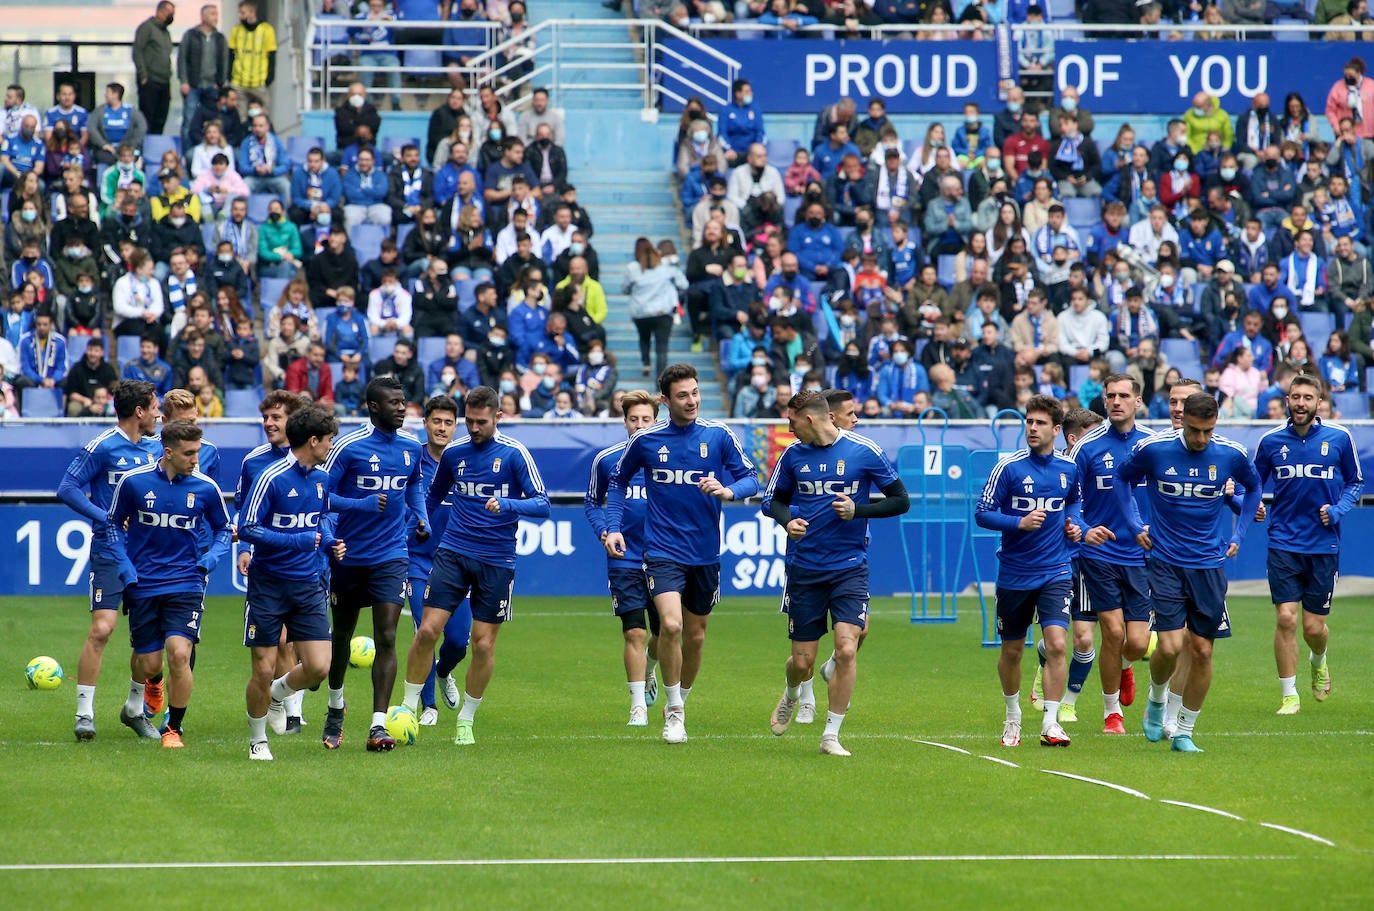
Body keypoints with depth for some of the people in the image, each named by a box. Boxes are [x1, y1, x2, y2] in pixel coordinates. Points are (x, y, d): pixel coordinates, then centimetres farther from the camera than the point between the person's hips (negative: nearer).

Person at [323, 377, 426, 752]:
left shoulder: (411, 447, 4)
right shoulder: (348, 446, -11)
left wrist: (421, 517, 5)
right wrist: (362, 505, -24)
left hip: (390, 556, 2)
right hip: (348, 555, -2)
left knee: (386, 638, -11)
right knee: (342, 635, 13)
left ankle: (378, 727, -13)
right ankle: (336, 708, 38)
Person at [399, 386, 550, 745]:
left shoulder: (514, 453, -5)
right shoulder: (453, 452, 6)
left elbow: (542, 503, -10)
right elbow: (433, 496, 23)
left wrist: (506, 505, -26)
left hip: (496, 560, -2)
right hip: (452, 553, 2)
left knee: (484, 643, 0)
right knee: (427, 630, -8)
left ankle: (466, 720, 16)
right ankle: (408, 708, 5)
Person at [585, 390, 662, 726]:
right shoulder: (606, 459, 1)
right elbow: (592, 502, 13)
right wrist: (603, 532, -4)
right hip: (625, 559, -1)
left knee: (664, 633, 9)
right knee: (635, 633, -8)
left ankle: (648, 671, 42)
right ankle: (638, 705, -2)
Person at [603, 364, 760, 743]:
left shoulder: (719, 435, -2)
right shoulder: (646, 440, -2)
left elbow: (751, 478, 0)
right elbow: (618, 481, 13)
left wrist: (729, 490, -22)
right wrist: (613, 527, 2)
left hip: (705, 553, 2)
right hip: (663, 551, -2)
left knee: (695, 636, 11)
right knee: (670, 625, -20)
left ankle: (679, 704, 34)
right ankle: (674, 712, -5)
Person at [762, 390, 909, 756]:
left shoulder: (864, 451, -5)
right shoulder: (793, 454, 4)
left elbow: (901, 501, -1)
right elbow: (773, 499, 17)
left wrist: (858, 510, -15)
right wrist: (787, 520, -6)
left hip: (849, 567, -2)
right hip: (803, 569, 2)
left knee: (846, 648, -17)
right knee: (802, 661, 4)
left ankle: (831, 735, -4)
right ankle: (791, 697, 40)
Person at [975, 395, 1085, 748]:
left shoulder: (1069, 468, 1)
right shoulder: (1009, 467, -9)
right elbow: (982, 513, -9)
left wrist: (1073, 522, 2)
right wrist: (1019, 523, -24)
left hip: (1055, 573, 1)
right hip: (1014, 573, -1)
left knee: (1056, 643, -16)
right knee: (1012, 650, 11)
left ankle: (1050, 723, -10)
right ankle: (1013, 717, 33)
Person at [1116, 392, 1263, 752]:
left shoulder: (1231, 454, -4)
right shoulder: (1153, 449, -9)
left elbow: (1253, 487, 18)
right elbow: (1122, 477, 11)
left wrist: (1238, 535, 11)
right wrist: (1135, 525, 4)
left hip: (1209, 564, 2)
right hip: (1165, 562, -2)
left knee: (1202, 651, 1)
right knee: (1170, 647, -12)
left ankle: (1183, 732, 14)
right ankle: (1156, 700, 20)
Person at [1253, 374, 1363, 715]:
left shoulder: (1339, 438, -1)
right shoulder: (1271, 441, 1)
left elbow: (1356, 482, 10)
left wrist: (1338, 510, -7)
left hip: (1324, 545, 0)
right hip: (1283, 543, 0)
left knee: (1314, 627, 3)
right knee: (1286, 619, -11)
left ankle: (1318, 661, 39)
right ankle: (1289, 696, 2)